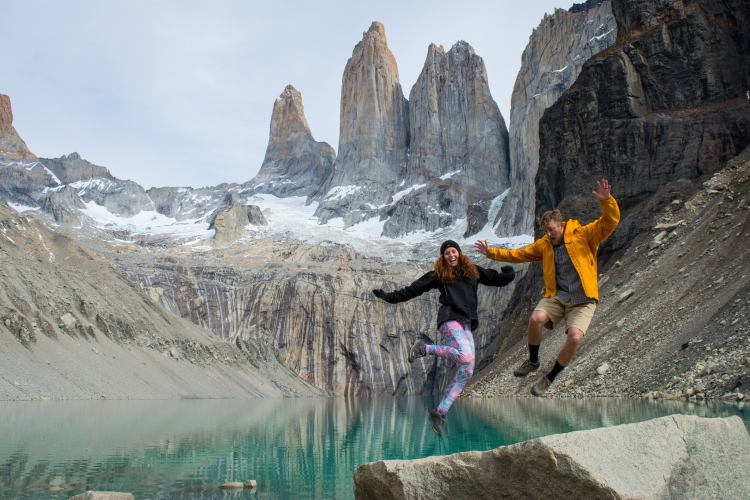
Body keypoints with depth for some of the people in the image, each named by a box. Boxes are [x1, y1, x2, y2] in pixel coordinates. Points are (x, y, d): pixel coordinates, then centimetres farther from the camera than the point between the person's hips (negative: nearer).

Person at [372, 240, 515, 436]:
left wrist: (508, 275, 1)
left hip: (467, 325, 6)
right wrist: (389, 297, 3)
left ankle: (439, 412, 0)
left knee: (466, 373, -3)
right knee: (465, 357, -29)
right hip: (450, 319, -6)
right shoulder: (438, 275, 8)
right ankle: (424, 348, -9)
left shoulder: (473, 271, 19)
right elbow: (412, 290, 8)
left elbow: (497, 280, 23)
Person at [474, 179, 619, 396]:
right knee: (536, 318, -27)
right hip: (557, 296, 3)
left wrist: (607, 201, -33)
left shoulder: (584, 235, -4)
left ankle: (550, 378, 0)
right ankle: (533, 361, 4)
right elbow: (519, 254, 17)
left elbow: (610, 221, -13)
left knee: (574, 337, -26)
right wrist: (491, 253, 11)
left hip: (583, 300, -3)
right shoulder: (544, 244, 8)